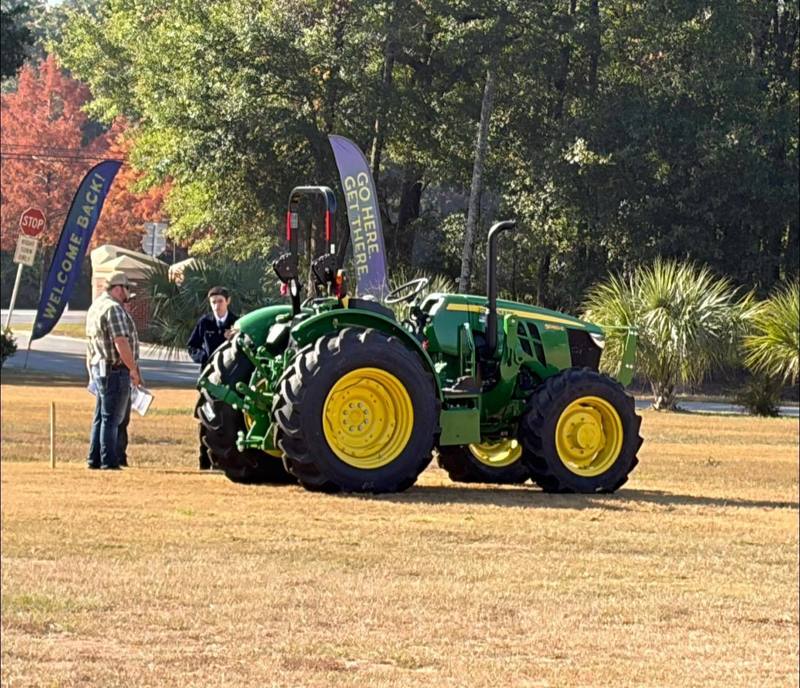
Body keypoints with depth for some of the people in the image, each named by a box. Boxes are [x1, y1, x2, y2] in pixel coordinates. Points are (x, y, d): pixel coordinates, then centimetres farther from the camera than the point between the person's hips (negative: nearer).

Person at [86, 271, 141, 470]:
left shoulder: (96, 306, 16)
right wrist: (134, 369, -15)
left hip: (98, 369, 10)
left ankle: (95, 459, 19)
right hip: (116, 370, -10)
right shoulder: (114, 309, -16)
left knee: (102, 417, 15)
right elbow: (121, 343, -21)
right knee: (112, 418, -6)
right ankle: (109, 461, -5)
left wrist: (91, 369, 22)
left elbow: (91, 341, 20)